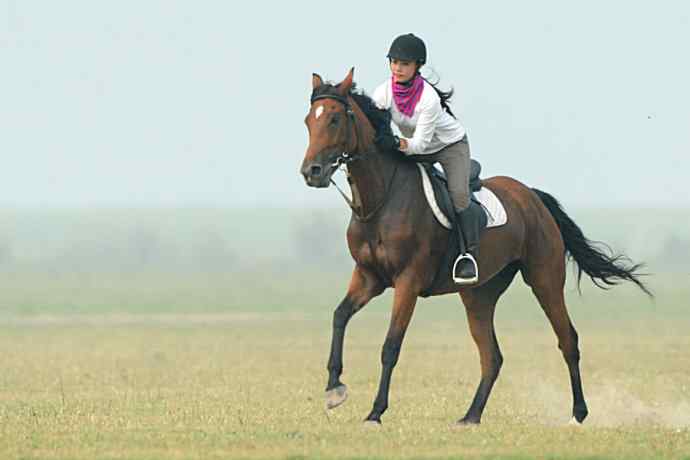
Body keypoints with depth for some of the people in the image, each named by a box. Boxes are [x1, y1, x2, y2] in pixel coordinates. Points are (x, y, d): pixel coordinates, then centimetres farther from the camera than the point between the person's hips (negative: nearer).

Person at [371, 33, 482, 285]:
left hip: (451, 144, -6)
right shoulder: (384, 92, -20)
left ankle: (469, 254, -14)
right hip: (411, 146, 6)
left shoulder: (429, 99, -34)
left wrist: (396, 143, -53)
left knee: (458, 195, -26)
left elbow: (420, 143, -34)